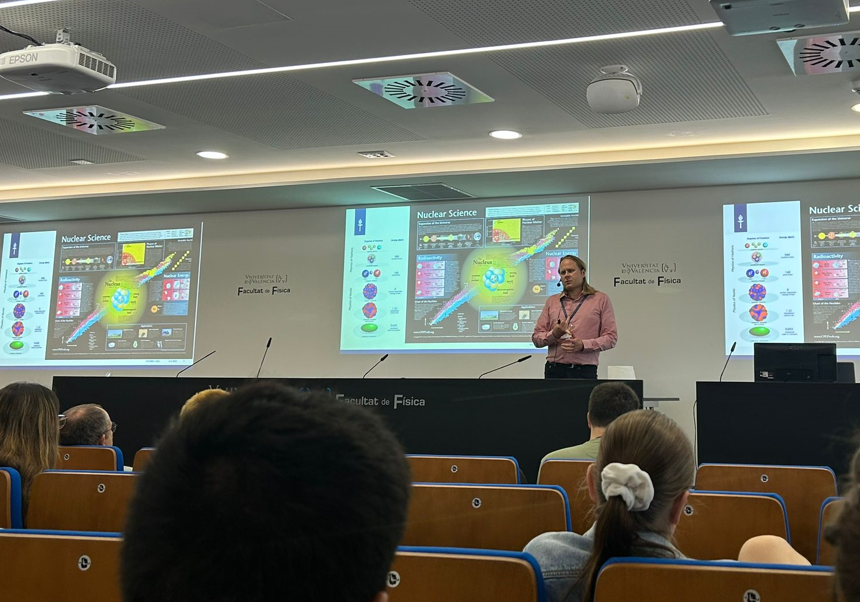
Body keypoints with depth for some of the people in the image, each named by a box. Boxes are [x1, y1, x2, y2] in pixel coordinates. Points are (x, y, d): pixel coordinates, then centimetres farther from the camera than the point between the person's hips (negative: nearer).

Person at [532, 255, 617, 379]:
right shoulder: (552, 301, 16)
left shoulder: (601, 299, 7)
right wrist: (554, 334, -9)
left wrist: (583, 345, -14)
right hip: (554, 370, 2)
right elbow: (536, 338, 12)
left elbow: (611, 337, -1)